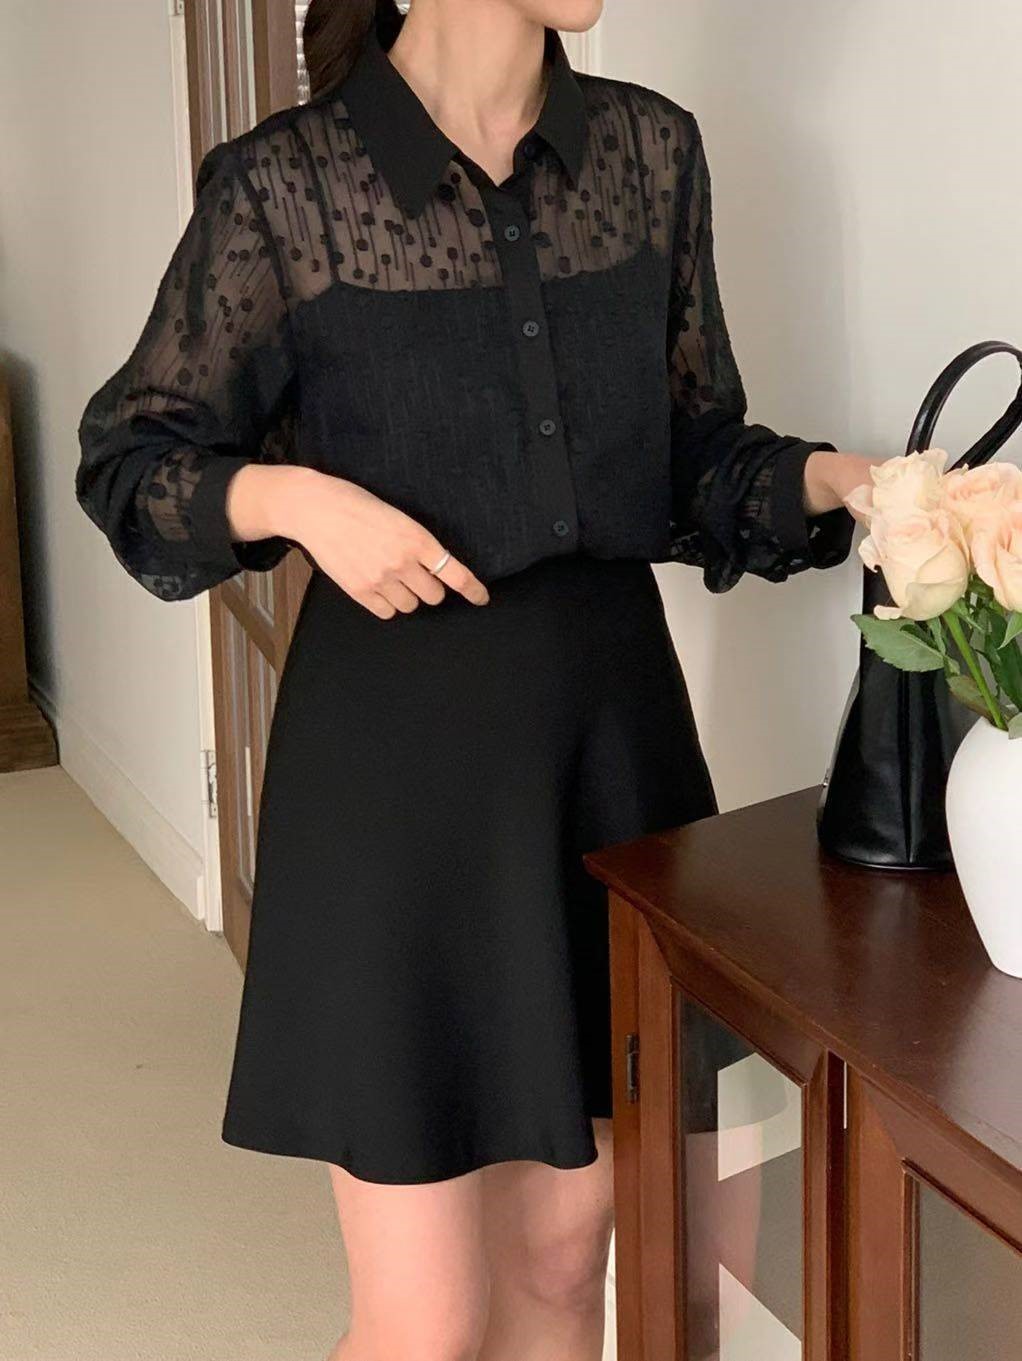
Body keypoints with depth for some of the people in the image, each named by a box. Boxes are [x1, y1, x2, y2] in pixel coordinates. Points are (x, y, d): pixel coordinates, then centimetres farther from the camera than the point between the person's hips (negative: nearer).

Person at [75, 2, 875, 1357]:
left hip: (613, 720, 5)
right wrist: (288, 497, -19)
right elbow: (128, 460, 0)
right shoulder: (286, 185, -8)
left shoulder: (649, 149, 4)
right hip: (400, 745, -4)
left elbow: (696, 454, 10)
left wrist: (834, 478, -9)